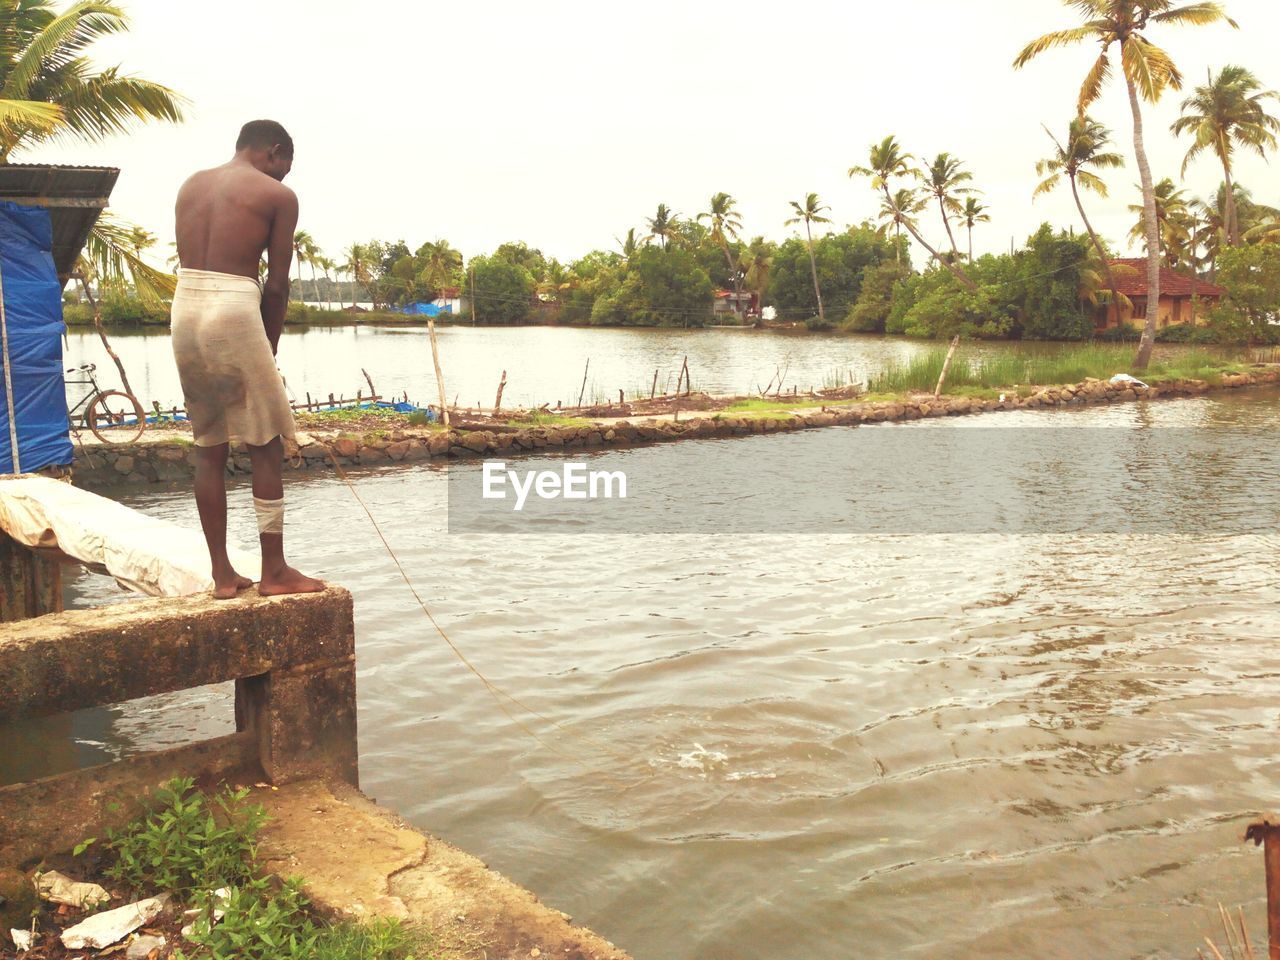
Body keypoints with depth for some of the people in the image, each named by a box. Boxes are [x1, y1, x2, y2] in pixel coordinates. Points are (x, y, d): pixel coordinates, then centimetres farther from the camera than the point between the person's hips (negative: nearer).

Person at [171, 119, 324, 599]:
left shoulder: (191, 186, 17)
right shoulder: (278, 195, 1)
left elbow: (187, 263, 14)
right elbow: (276, 285, -2)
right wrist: (269, 346, 8)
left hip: (185, 306, 6)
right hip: (234, 310, -6)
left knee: (209, 447, 11)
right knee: (266, 445, 4)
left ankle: (222, 573, 14)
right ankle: (275, 571, 6)